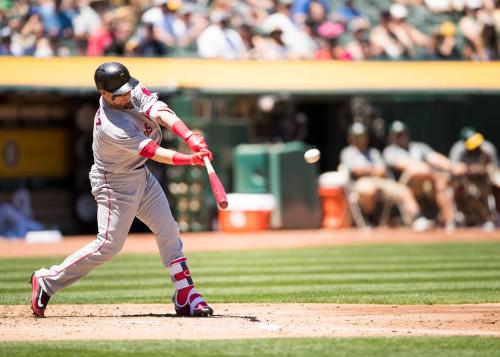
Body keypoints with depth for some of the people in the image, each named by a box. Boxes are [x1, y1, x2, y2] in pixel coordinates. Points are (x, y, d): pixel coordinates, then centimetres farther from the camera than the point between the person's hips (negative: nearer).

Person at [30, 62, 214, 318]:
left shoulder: (134, 93, -11)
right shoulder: (111, 126, -32)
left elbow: (161, 113, -25)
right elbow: (154, 152, -35)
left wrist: (189, 136, -40)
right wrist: (191, 160, -44)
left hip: (140, 174, 8)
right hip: (115, 183, -8)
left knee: (168, 231, 3)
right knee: (109, 244, -7)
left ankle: (185, 297, 6)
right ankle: (46, 281, 5)